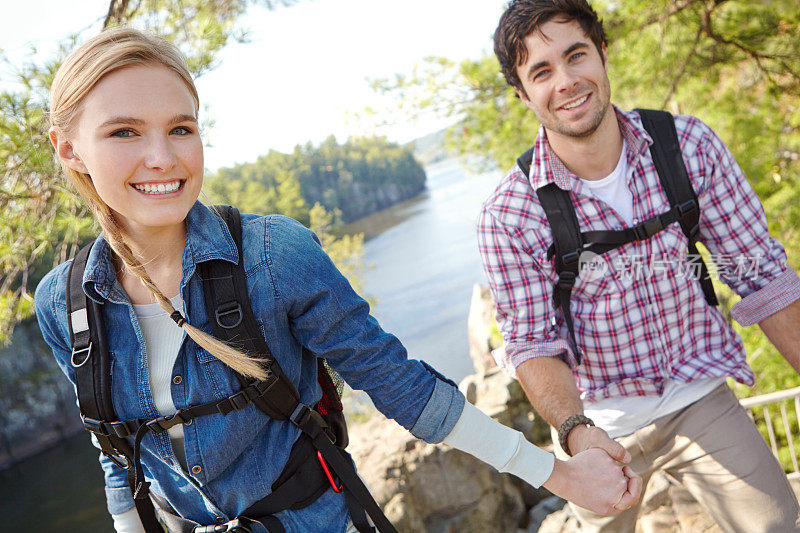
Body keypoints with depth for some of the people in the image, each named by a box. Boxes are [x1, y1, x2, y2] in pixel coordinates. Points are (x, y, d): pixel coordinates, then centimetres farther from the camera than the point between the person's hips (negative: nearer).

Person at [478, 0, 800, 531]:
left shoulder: (691, 144, -12)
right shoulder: (508, 215, -19)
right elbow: (532, 342, -14)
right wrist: (575, 429, -31)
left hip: (701, 399, 2)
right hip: (599, 422, -1)